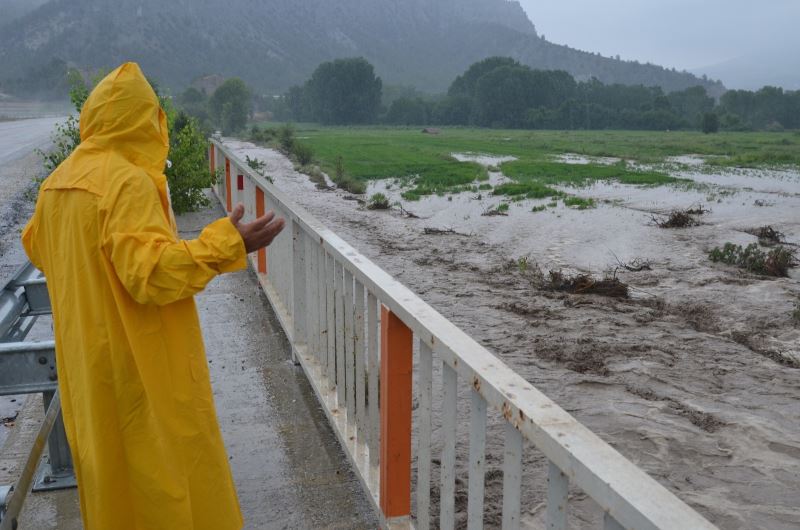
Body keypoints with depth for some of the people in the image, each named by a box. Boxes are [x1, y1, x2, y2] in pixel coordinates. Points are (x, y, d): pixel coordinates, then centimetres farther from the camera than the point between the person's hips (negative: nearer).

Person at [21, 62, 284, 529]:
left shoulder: (59, 182, 4)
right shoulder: (128, 181, -22)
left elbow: (38, 247, 19)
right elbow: (152, 272, -29)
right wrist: (227, 244, -27)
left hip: (88, 357, 9)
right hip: (141, 357, -8)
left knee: (106, 451, 21)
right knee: (166, 461, 5)